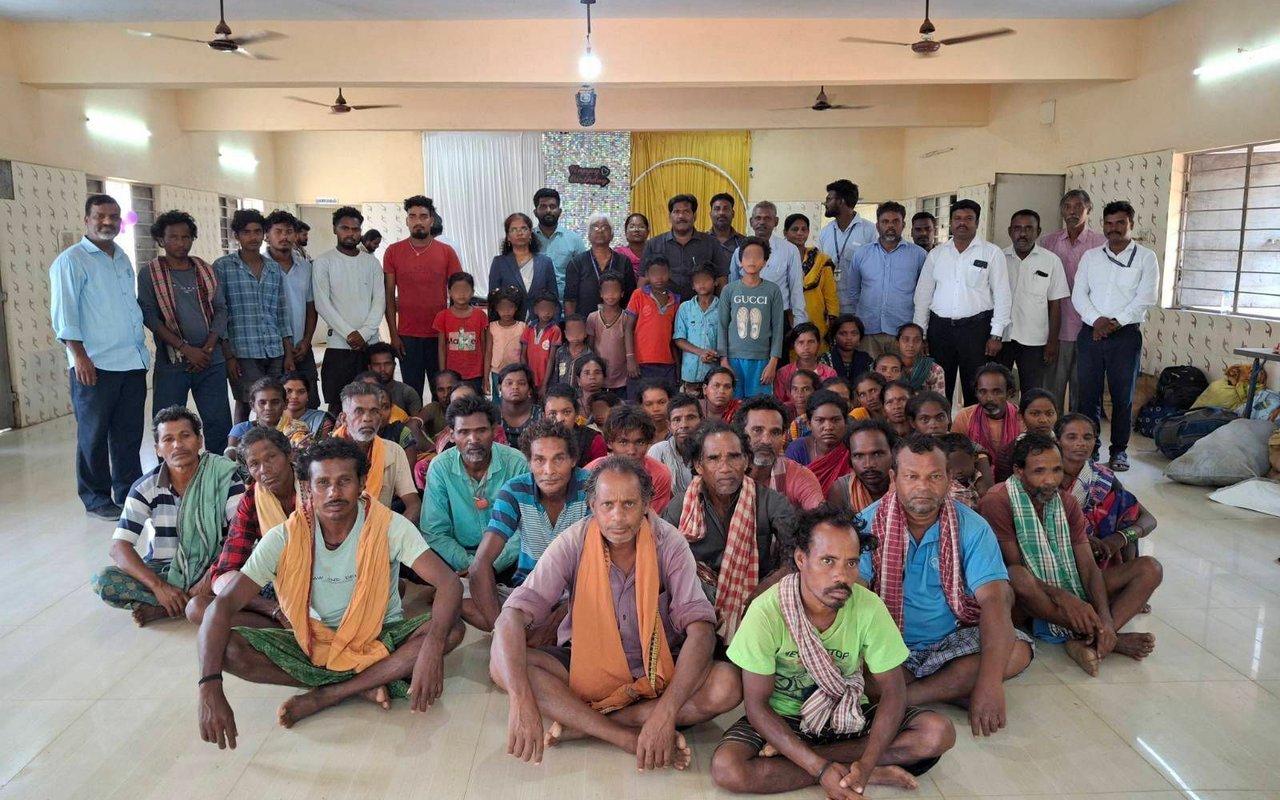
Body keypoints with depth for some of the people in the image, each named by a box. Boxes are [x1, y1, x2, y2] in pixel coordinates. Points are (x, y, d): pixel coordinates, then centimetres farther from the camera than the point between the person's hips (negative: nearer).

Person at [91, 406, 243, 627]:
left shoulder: (224, 476, -11)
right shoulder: (145, 488, -6)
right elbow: (119, 547, -11)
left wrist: (212, 577, -29)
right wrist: (158, 586, -25)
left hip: (212, 569, -2)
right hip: (163, 570, 2)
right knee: (103, 581, -22)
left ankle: (162, 609, -19)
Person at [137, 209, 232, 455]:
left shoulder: (205, 271, 10)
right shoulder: (149, 273, 0)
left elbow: (220, 309, 8)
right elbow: (149, 316, -7)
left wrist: (207, 349, -6)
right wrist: (186, 349, -14)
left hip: (211, 361, 3)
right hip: (171, 363, -3)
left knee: (219, 423, 3)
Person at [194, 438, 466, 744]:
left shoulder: (389, 526, -17)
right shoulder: (285, 538, -13)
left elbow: (449, 583, -24)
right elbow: (223, 606, -17)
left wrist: (432, 649, -42)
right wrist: (210, 687, -32)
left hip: (382, 639, -1)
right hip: (312, 644, 2)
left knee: (451, 630, -29)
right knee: (226, 647, -22)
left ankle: (324, 696, -21)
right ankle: (365, 685, -17)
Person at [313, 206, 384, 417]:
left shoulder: (372, 262, 10)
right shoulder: (323, 262, 1)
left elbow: (380, 301, 3)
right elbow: (322, 304, -6)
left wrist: (364, 334, -10)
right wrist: (350, 334, -14)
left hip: (370, 344, 3)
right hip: (338, 344, -2)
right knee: (337, 404, 0)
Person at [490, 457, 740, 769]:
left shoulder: (669, 543, -15)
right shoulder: (573, 544, -16)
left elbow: (701, 628, -23)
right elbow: (512, 616, -24)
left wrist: (666, 713, -36)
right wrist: (521, 701, -40)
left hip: (657, 669, 0)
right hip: (585, 664, 0)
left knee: (727, 685, -29)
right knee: (502, 665, -25)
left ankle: (578, 724, -22)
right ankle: (630, 738, -25)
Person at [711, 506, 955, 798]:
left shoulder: (869, 607, -18)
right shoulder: (766, 611, -24)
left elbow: (892, 691, -11)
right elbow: (757, 705, -19)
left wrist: (867, 763, -27)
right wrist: (821, 769, -28)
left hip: (847, 716, 3)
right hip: (780, 718, -2)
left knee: (939, 733, -19)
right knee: (726, 768, -31)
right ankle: (863, 771, -15)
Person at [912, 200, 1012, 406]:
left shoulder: (992, 253, 1)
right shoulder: (936, 253, 9)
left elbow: (1002, 296, -1)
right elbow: (923, 294, 10)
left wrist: (996, 335, -7)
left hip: (976, 326, -2)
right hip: (940, 327, 3)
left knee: (976, 389, 2)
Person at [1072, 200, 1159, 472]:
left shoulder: (1145, 257, 3)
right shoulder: (1090, 256, 11)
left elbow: (1147, 297, -6)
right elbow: (1078, 293, 3)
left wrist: (1116, 322, -13)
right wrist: (1096, 320, -12)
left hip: (1126, 335, -2)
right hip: (1090, 333, 2)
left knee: (1122, 396, 3)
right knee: (1088, 393, 4)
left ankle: (1119, 450, 13)